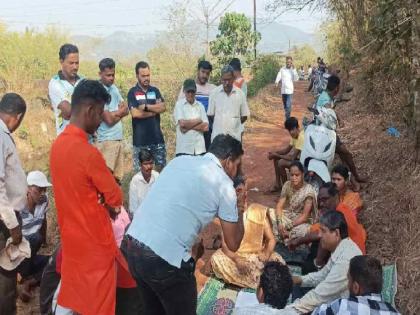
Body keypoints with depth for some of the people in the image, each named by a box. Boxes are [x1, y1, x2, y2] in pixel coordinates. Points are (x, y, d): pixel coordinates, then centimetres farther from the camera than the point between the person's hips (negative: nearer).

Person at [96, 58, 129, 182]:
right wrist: (120, 112, 2)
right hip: (107, 141, -7)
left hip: (119, 139, 7)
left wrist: (115, 114, -6)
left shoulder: (114, 88, 12)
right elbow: (109, 119, -16)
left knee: (117, 178, 9)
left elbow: (126, 110, 13)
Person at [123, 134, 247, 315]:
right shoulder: (224, 184, -1)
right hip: (164, 259, -6)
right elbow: (233, 244, 6)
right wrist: (239, 210, 21)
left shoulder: (180, 160, 14)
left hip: (133, 246, 7)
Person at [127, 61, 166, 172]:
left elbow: (163, 107, -4)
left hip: (157, 138, 3)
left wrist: (146, 107, -13)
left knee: (161, 168, 6)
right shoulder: (132, 92, -1)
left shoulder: (155, 91, 11)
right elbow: (135, 113, -14)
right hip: (140, 140, -3)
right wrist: (155, 110, -5)